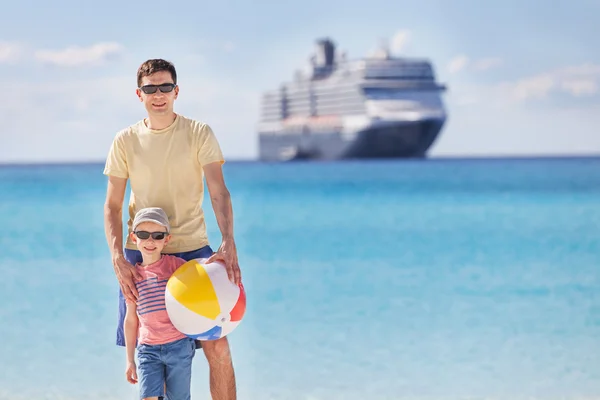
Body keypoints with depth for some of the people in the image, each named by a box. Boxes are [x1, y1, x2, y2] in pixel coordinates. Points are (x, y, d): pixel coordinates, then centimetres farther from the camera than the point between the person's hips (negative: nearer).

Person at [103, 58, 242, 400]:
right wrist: (118, 259, -10)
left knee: (217, 347, -7)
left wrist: (229, 243, -27)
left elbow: (219, 192, -11)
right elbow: (113, 206, 4)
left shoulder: (199, 134, -1)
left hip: (193, 249, -1)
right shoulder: (126, 141, 3)